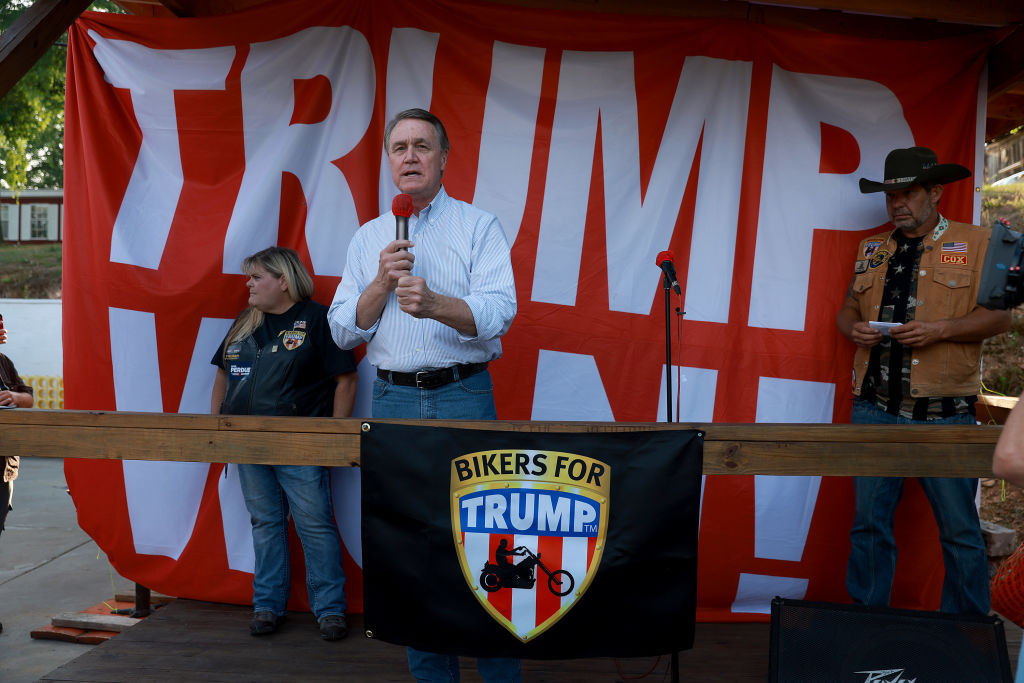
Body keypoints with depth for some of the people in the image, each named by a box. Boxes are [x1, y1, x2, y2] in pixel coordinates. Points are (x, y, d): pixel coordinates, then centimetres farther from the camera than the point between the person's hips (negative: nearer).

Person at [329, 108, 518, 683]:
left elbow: (499, 310, -11)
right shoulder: (368, 238, 13)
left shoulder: (479, 225, 3)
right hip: (394, 401, 3)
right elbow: (345, 331, 8)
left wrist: (434, 302, -29)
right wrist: (383, 282, -9)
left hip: (464, 397, -3)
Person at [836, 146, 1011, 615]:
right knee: (869, 523, 7)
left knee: (959, 530, 3)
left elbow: (999, 316, -2)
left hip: (944, 415, -3)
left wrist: (939, 329, -16)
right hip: (874, 410, 3)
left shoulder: (975, 243, 4)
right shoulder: (871, 249, 16)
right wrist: (855, 328, -2)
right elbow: (848, 310, 20)